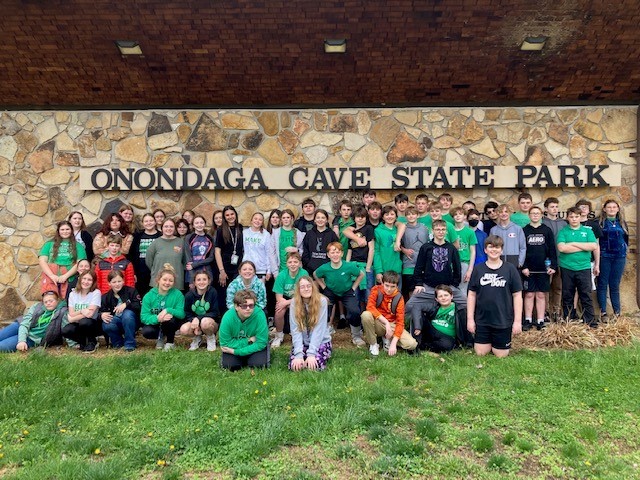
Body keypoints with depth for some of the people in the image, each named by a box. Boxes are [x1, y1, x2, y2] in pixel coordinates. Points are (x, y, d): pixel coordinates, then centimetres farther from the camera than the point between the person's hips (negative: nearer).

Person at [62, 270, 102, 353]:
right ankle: (83, 342, 4)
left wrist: (73, 318, -11)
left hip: (92, 324, -4)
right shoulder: (73, 294, 3)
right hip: (78, 325, 4)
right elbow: (71, 315, -4)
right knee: (65, 331, -27)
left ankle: (92, 342, -6)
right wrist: (81, 311, -21)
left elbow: (89, 314, -19)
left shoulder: (96, 293, -12)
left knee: (84, 322, -36)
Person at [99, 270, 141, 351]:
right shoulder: (106, 296, 4)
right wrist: (102, 315, -28)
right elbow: (102, 312, -4)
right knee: (106, 326, -31)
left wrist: (126, 304, -32)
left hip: (130, 322, -2)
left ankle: (130, 344, -21)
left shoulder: (131, 291, -4)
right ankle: (118, 342, 2)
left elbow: (138, 306, -17)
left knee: (127, 313, -36)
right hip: (116, 321, 2)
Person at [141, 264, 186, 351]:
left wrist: (168, 310, -38)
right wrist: (157, 318, -38)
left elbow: (181, 314, -21)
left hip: (170, 324, -1)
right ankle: (160, 337, 6)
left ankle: (170, 342, -6)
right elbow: (144, 316, -19)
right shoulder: (149, 296, -11)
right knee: (146, 332, -31)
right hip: (154, 323, 1)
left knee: (170, 319, -34)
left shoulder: (178, 294, -13)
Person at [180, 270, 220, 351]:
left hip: (212, 322, -2)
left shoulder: (212, 292, -17)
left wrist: (198, 318, -26)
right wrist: (193, 320, -21)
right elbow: (187, 313, 0)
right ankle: (197, 338, 7)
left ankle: (211, 338, -2)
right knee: (183, 330, -28)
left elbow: (215, 313, -16)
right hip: (194, 320, 2)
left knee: (205, 322, -37)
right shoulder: (189, 295, -9)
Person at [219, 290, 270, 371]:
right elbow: (224, 343, -19)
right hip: (235, 345, 1)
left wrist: (235, 351, -24)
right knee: (227, 365, -20)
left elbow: (261, 343, -24)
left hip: (254, 346, -1)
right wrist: (247, 341, -24)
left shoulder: (259, 315, -29)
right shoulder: (228, 317, -26)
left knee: (259, 364, -23)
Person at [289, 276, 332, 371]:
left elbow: (319, 329, -17)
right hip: (302, 342, 2)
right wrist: (298, 353, -24)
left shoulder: (322, 301, -14)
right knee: (295, 366, -21)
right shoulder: (294, 302, -9)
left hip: (320, 341, -2)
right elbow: (295, 329, -14)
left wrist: (311, 353, -25)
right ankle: (302, 356, 13)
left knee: (314, 366, -25)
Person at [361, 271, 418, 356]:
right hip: (377, 323, -1)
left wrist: (393, 343, -23)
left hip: (392, 325, 1)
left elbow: (400, 321, -13)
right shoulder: (376, 290, -11)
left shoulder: (399, 298, -10)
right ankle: (373, 344, -11)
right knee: (366, 315, -35)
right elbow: (370, 307, -24)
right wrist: (386, 322, -31)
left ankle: (387, 339, 9)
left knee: (412, 344, -20)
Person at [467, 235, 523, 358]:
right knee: (480, 353, 5)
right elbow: (472, 294, 3)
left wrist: (517, 321, -5)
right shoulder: (478, 269, 0)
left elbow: (517, 296, -2)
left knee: (501, 355, 5)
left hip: (503, 321, -1)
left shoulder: (510, 269, -4)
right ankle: (488, 343, 35)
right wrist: (470, 319, 0)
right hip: (482, 320, 1)